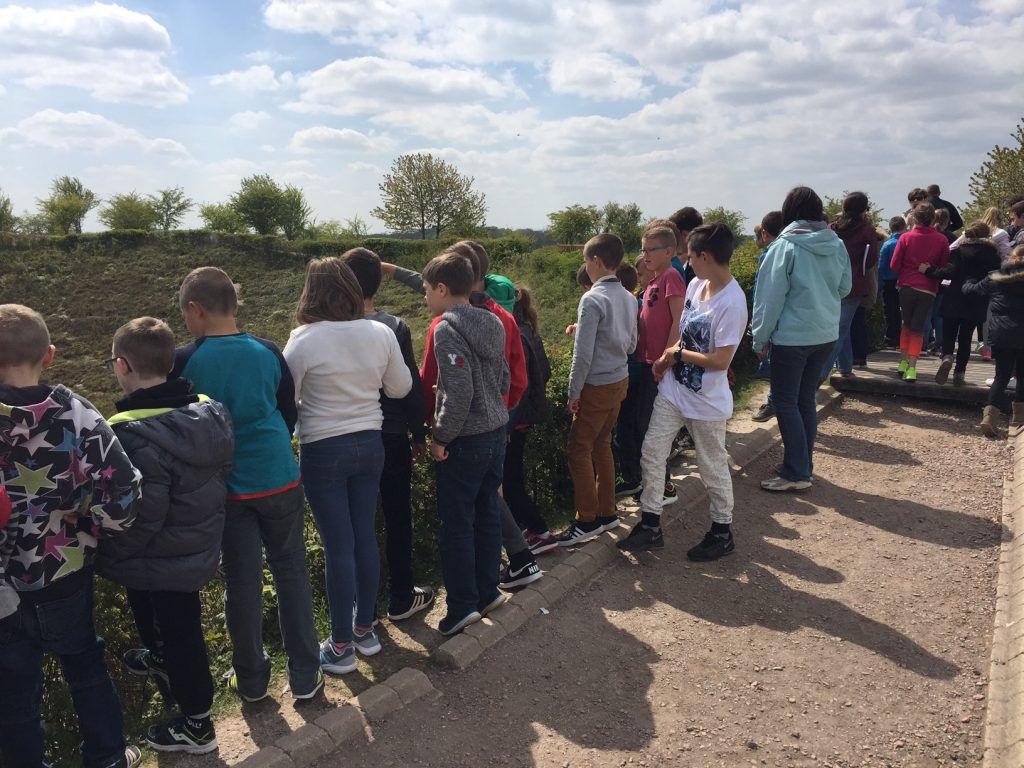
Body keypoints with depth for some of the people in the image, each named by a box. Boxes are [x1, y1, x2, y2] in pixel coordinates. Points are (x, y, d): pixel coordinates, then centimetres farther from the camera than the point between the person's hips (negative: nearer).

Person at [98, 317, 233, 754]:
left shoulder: (133, 434, -31)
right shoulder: (211, 413, -8)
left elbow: (139, 516, -29)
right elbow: (220, 474, 4)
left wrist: (110, 557, -11)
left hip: (161, 562, -7)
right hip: (200, 548, 7)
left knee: (179, 633, 12)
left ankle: (196, 726, 33)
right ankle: (160, 659, 62)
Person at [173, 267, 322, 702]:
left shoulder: (184, 362, -10)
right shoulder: (269, 353, -2)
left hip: (226, 487, -1)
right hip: (280, 481, 2)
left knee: (242, 580, 12)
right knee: (291, 573, 12)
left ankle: (251, 679, 28)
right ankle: (304, 676, 20)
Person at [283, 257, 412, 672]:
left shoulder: (304, 341, -16)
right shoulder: (381, 334, -4)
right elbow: (401, 388, 7)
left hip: (323, 451, -4)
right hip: (370, 444, 4)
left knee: (338, 547, 4)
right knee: (366, 538, 15)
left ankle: (341, 646, 17)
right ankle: (365, 629, 30)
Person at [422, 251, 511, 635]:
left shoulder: (447, 329, -17)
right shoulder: (492, 323, 8)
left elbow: (459, 391, -25)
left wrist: (441, 437, -15)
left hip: (466, 441, -8)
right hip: (497, 431, 8)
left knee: (457, 524, 4)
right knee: (487, 514, 17)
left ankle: (463, 606, 12)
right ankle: (488, 592, 29)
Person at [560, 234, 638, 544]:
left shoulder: (592, 300, -19)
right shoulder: (629, 298, 6)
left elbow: (583, 354, -20)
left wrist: (574, 393, -11)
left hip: (597, 386, -8)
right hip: (621, 380, 8)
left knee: (578, 449, 2)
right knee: (602, 444, 18)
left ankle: (587, 520, 8)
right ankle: (607, 512, 26)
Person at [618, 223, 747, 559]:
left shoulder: (732, 303, -24)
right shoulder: (696, 285, 1)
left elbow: (721, 360, -25)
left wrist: (678, 355, -15)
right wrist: (669, 358, -1)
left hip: (706, 402, -8)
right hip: (673, 390, 8)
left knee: (712, 467, 10)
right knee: (652, 452, 9)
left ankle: (722, 532, 30)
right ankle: (650, 525, 21)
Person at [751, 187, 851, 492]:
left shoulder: (785, 247, -13)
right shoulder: (837, 244, 3)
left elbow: (771, 297, -12)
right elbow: (845, 287, 14)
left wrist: (760, 338, -4)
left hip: (792, 337, -6)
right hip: (826, 335, 6)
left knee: (786, 402, 2)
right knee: (806, 400, 15)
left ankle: (796, 473, 4)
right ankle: (804, 466, 23)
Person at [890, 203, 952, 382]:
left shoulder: (906, 237, -5)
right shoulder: (942, 240, -2)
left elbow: (894, 266, -4)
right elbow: (945, 268, 2)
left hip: (907, 286, 0)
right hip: (928, 290, 0)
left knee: (907, 325, 18)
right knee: (918, 329, 5)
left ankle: (903, 362, 14)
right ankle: (911, 368, -3)